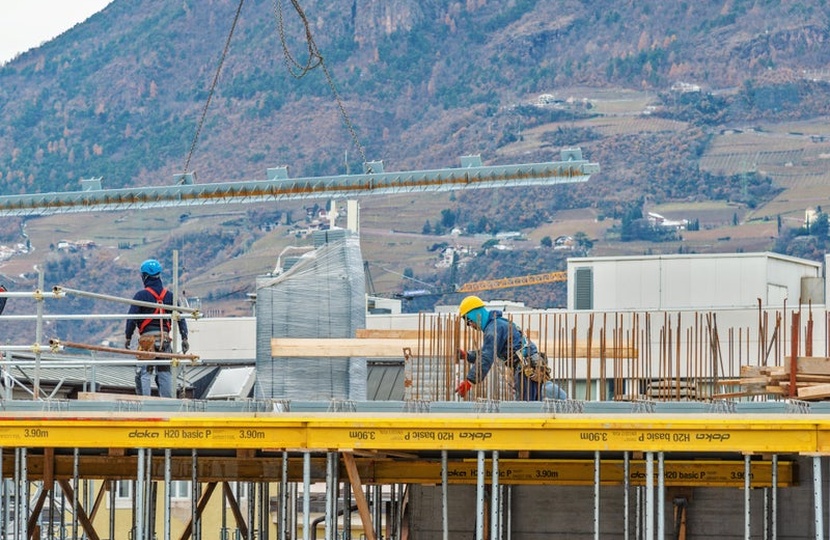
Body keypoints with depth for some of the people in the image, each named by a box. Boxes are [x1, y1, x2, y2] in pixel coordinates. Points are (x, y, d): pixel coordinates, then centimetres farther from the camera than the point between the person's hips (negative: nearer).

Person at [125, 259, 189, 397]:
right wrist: (184, 338, 10)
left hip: (147, 338, -5)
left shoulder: (141, 295, -3)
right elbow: (180, 317, 9)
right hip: (165, 338, 5)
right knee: (165, 373, 11)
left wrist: (128, 337, 1)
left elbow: (132, 318, -7)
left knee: (143, 373, -5)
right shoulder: (169, 295, 11)